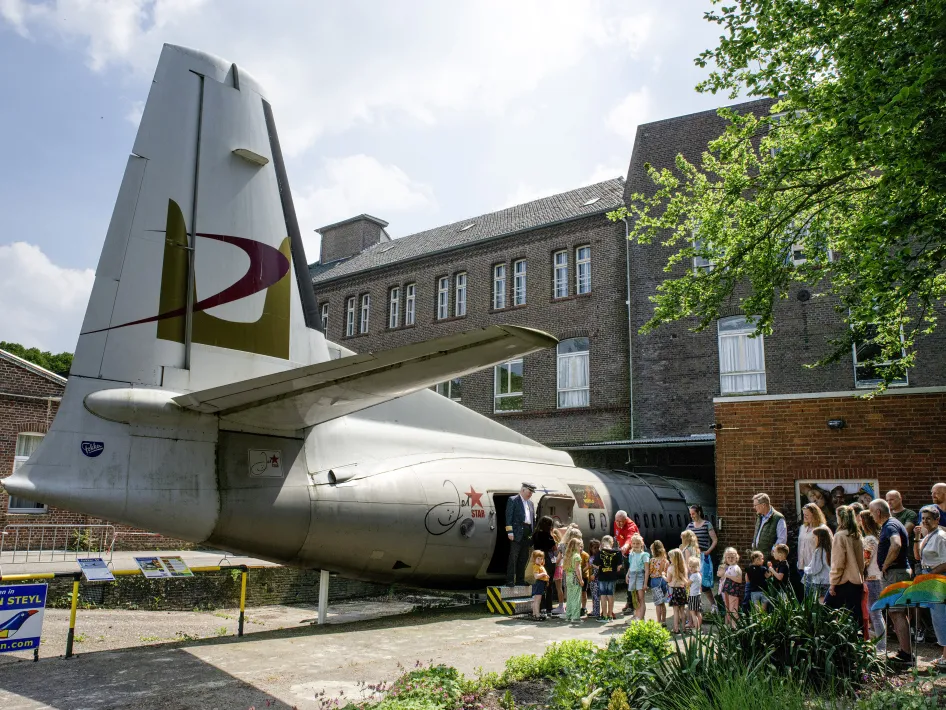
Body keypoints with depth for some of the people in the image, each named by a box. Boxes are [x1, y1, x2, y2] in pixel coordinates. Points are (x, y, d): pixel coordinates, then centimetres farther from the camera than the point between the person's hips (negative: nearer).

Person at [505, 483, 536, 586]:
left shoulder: (531, 503, 20)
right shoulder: (513, 500, 0)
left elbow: (533, 519, 20)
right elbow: (509, 516, -7)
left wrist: (533, 533, 10)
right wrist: (510, 531, -14)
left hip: (527, 534, 7)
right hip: (517, 533, -7)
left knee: (523, 558, 9)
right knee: (513, 557, -8)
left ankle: (520, 580, 16)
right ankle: (510, 581, -6)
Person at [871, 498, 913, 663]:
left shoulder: (890, 526, -16)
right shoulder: (893, 524, 16)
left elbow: (896, 545, -36)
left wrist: (885, 565, -23)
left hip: (895, 573, -11)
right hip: (901, 571, 11)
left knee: (897, 614, -9)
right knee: (897, 614, 15)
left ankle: (906, 655, -7)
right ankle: (904, 651, 22)